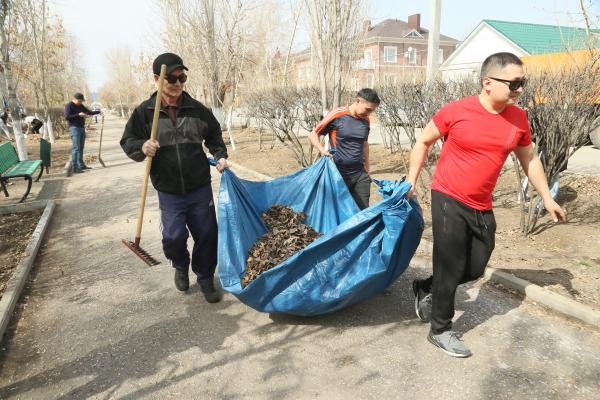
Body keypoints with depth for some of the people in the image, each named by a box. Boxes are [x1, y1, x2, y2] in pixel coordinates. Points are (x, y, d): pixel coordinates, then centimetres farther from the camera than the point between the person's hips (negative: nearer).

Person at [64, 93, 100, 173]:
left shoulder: (80, 106, 16)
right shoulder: (68, 106, -6)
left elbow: (89, 112, 20)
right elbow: (67, 117, -16)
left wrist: (99, 112, 6)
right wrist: (78, 115, -22)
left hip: (82, 128, 8)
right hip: (74, 128, -8)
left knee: (81, 147, 11)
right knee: (76, 148, -13)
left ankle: (81, 165, 18)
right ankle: (74, 167, -14)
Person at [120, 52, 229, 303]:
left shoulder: (197, 109, 0)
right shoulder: (144, 112, -4)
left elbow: (214, 135, 15)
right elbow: (127, 142, 2)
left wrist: (220, 155, -1)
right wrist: (142, 147, -20)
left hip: (200, 188, 1)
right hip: (168, 192, -1)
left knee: (206, 235, 7)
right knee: (173, 237, -5)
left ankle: (205, 278, 30)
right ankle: (181, 267, 31)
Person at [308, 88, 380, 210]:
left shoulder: (365, 120, 7)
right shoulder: (337, 115, -10)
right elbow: (313, 134, -4)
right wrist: (322, 150, -22)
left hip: (360, 174, 5)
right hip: (339, 174, -5)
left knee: (363, 210, 2)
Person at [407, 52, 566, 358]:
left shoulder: (518, 119, 1)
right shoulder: (456, 111, -13)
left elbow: (529, 159, 15)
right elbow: (423, 141, 0)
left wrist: (547, 198, 16)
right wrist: (411, 180, -3)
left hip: (482, 208, 6)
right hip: (448, 201, -5)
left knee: (475, 269, 12)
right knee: (451, 269, 1)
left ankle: (426, 289, 36)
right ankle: (440, 330, 21)